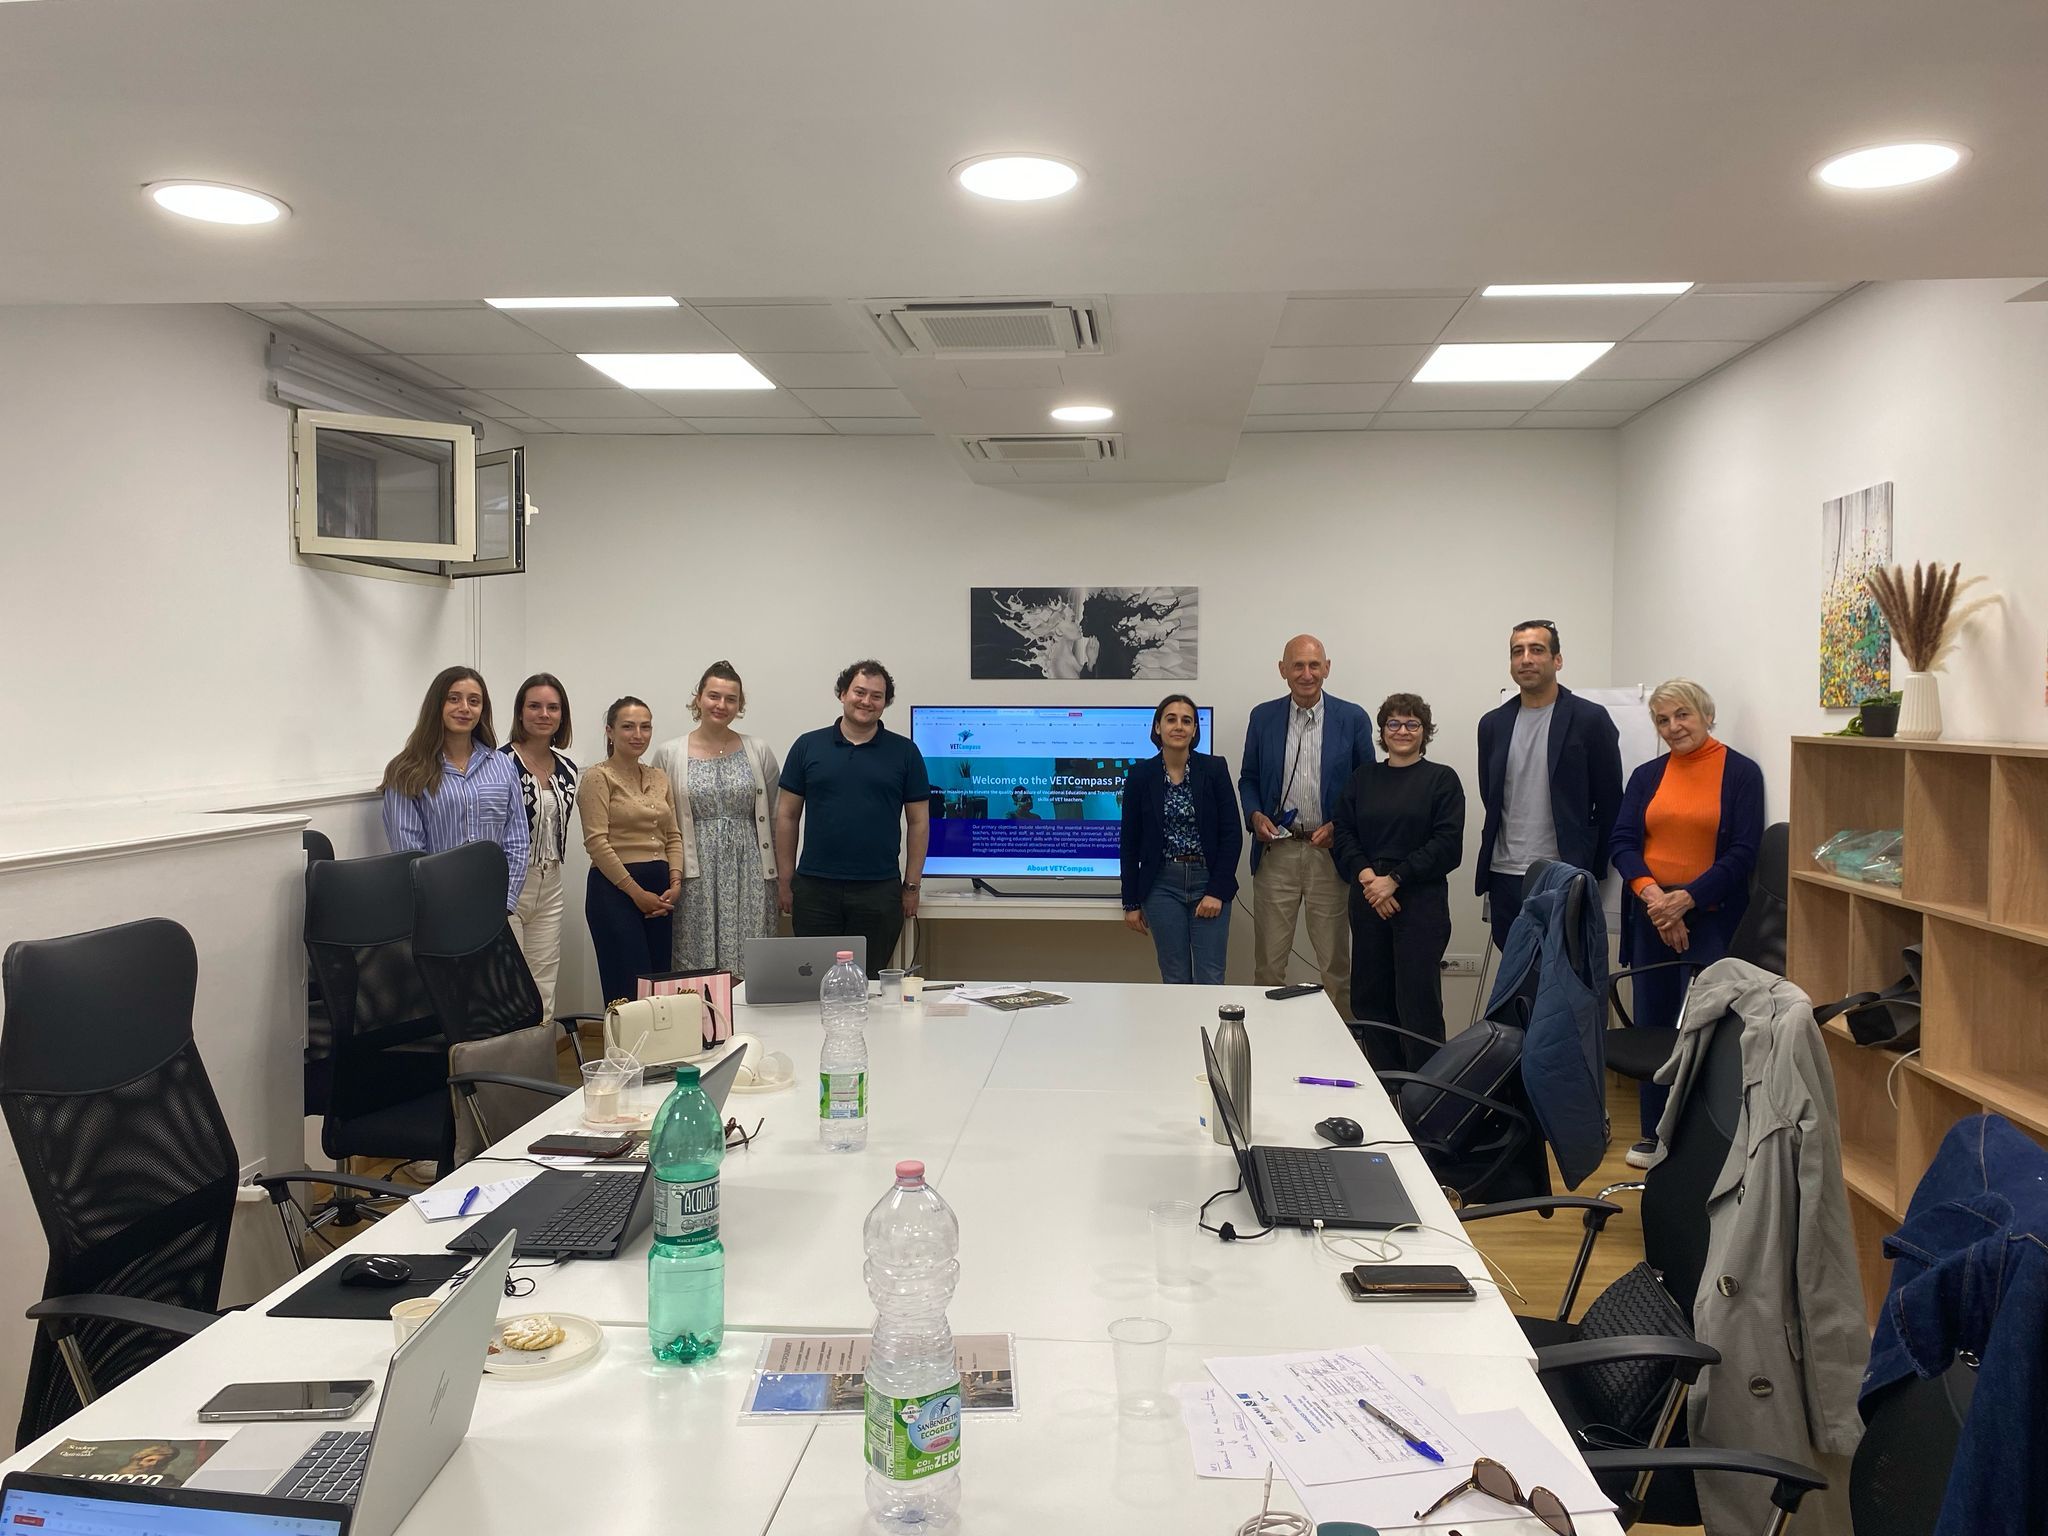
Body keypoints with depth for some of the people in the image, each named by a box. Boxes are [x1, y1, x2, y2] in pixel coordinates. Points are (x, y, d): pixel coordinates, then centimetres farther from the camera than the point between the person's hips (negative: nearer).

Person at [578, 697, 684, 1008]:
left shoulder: (659, 778, 14)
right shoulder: (598, 777, -5)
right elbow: (597, 842, -12)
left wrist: (675, 883, 0)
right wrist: (636, 891, -13)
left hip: (659, 890, 7)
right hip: (615, 888, -7)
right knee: (629, 991, -9)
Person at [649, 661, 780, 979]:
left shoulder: (759, 751, 7)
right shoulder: (669, 754, 5)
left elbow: (774, 818, 10)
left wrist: (780, 875, 8)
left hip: (748, 872, 1)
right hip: (695, 876, 0)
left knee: (749, 970, -3)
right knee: (697, 967, -1)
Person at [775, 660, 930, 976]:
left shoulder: (905, 752, 5)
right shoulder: (808, 746, 5)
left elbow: (919, 822, 6)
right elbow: (787, 816, 8)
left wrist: (911, 885, 2)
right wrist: (784, 880, 4)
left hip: (879, 890, 0)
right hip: (814, 888, 0)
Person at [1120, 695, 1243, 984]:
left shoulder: (1214, 769, -2)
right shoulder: (1140, 774, 0)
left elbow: (1232, 834, -2)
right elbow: (1130, 842, 3)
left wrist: (1217, 891, -9)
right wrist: (1131, 902, 2)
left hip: (1208, 881, 0)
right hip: (1163, 885, 0)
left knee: (1210, 982, -3)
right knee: (1175, 981, 3)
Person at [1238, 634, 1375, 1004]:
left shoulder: (1353, 719, 0)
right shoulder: (1263, 717, 6)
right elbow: (1248, 778, 13)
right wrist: (1255, 815, -6)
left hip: (1329, 852, -1)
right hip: (1276, 851, 1)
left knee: (1334, 961, 6)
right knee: (1268, 961, 7)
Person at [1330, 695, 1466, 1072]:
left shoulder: (1442, 779, 3)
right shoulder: (1363, 778, 14)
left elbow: (1447, 846, -6)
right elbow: (1342, 835, 7)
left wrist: (1394, 879, -12)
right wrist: (1366, 875, -10)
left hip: (1421, 903, -4)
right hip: (1367, 902, 4)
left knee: (1419, 1003, -5)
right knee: (1370, 999, 6)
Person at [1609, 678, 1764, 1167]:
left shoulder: (1740, 773, 0)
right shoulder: (1647, 777, 12)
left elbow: (1742, 854, -7)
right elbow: (1623, 843, 3)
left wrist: (1686, 899, -16)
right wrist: (1651, 894, -15)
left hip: (1710, 919, -4)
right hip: (1651, 919, 4)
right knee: (1651, 1025, 8)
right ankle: (1654, 1135, 20)